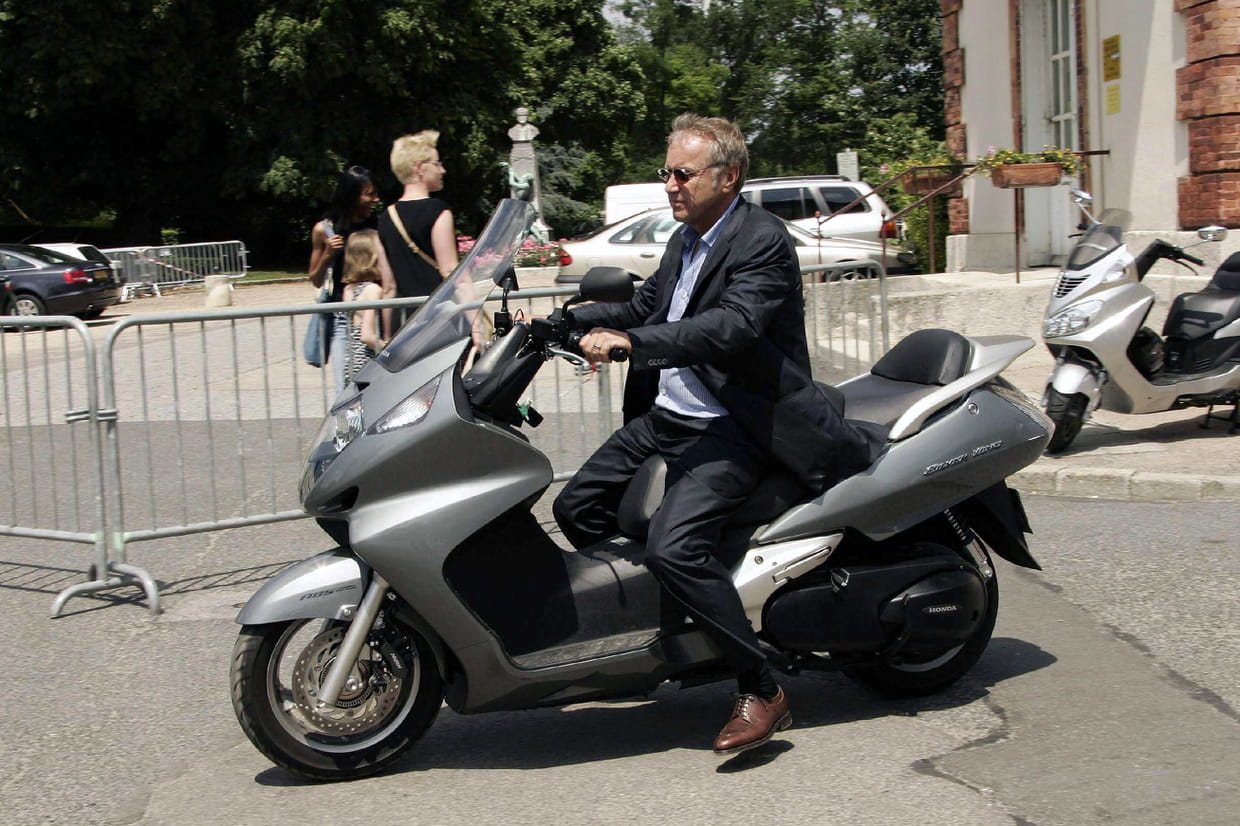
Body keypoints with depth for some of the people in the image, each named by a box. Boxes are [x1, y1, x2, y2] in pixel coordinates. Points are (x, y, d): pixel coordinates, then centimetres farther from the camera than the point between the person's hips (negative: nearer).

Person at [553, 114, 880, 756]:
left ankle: (761, 692, -14)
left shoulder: (762, 240, -14)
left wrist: (628, 342, -36)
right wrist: (566, 321, 11)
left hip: (730, 431, -10)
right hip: (664, 416, 10)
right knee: (575, 508, 11)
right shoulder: (686, 240, 15)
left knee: (672, 546, -27)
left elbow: (732, 328, -29)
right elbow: (643, 305, 25)